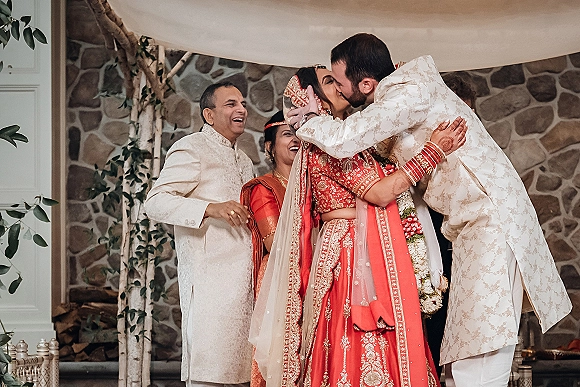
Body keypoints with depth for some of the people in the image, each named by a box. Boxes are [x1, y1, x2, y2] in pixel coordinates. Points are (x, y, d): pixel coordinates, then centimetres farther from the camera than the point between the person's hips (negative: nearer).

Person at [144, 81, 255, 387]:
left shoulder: (243, 161, 26)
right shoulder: (192, 149, -2)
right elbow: (156, 203, -14)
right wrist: (211, 209, -24)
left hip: (243, 278, 8)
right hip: (209, 278, -8)